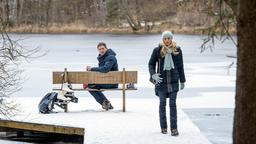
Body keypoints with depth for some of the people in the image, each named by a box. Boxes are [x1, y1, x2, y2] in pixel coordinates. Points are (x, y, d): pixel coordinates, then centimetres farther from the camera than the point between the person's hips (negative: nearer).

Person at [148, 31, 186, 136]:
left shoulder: (177, 50, 3)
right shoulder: (157, 50, -2)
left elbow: (180, 66, 11)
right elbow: (151, 64, 5)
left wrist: (182, 81, 13)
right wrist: (153, 75, -11)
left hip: (173, 81, 0)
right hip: (161, 81, 0)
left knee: (172, 104, -3)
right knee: (162, 103, 5)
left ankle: (174, 128, -3)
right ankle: (163, 127, 14)